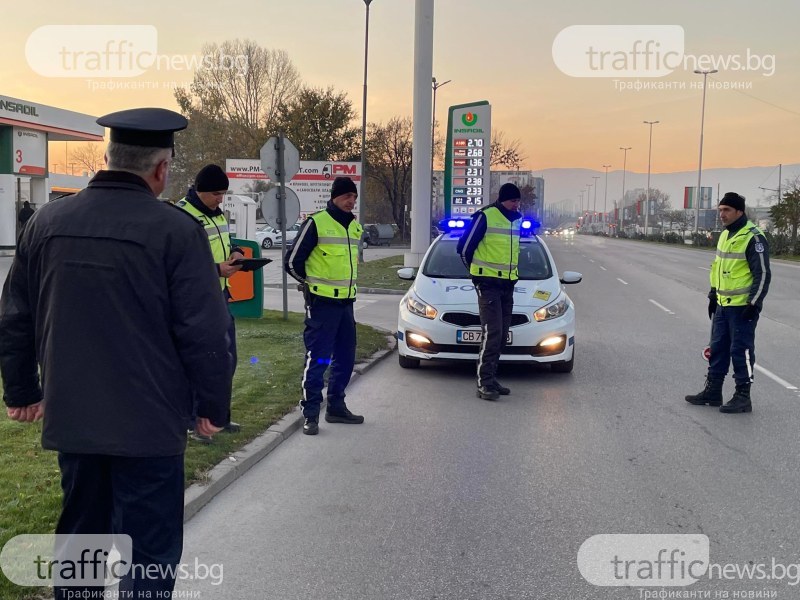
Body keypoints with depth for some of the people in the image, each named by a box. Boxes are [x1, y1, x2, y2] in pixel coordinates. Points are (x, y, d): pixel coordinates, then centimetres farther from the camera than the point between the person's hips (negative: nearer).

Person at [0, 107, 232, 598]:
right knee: (149, 548, 6)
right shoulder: (177, 230, -14)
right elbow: (205, 332, -14)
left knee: (79, 534, 21)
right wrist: (213, 406, -1)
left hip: (71, 417, 6)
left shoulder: (47, 222, 3)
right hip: (148, 422, -5)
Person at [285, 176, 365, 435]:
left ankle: (336, 407, 24)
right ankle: (310, 414, 2)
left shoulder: (355, 227, 12)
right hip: (321, 303, -7)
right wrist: (313, 283, 6)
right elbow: (293, 263, -7)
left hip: (346, 302, 7)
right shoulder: (316, 223, -11)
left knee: (345, 358, 12)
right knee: (317, 360, -6)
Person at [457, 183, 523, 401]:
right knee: (492, 333, -14)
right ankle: (485, 383, -11)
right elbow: (464, 247, -4)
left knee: (501, 335, 9)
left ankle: (490, 379, 17)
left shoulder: (517, 220, 12)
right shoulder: (485, 217, -11)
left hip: (508, 284, 7)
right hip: (488, 283, -7)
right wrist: (477, 270, 8)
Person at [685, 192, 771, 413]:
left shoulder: (753, 238, -15)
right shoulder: (725, 235, 13)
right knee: (718, 348, 13)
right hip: (723, 305, 9)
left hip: (742, 307, -9)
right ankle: (712, 391, 23)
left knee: (741, 351, -2)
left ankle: (743, 397, 7)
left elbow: (763, 274, -16)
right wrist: (713, 295, 21)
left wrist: (754, 304, -18)